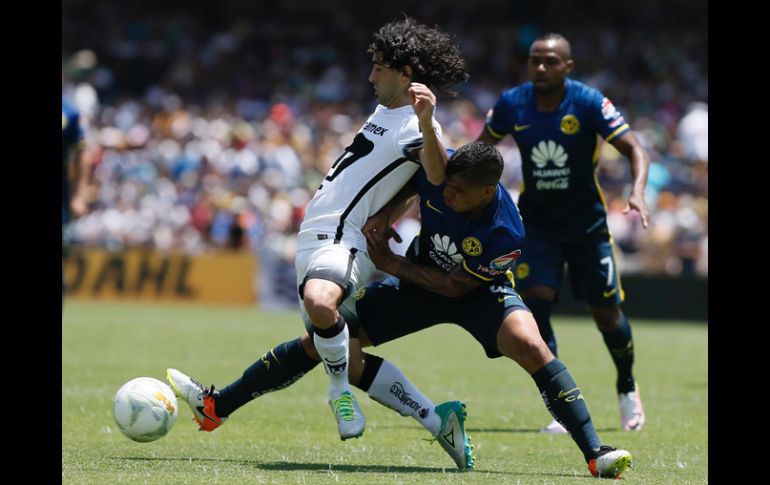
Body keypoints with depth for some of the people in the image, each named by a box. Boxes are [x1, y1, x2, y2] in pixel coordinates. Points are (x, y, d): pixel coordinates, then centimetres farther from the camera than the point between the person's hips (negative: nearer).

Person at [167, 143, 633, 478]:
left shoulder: (505, 233, -36)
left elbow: (455, 287, -23)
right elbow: (404, 186, 0)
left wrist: (392, 264, -22)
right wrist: (384, 216, -19)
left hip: (477, 291, -4)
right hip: (421, 277, 4)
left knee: (530, 345, -35)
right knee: (324, 339, -5)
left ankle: (595, 454, -30)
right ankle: (216, 405, 4)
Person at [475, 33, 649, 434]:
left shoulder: (589, 103, -17)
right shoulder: (511, 104, -9)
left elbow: (635, 149, -19)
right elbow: (482, 148, 9)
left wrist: (637, 191, -37)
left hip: (587, 224, -1)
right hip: (537, 224, 2)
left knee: (606, 314, 6)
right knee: (534, 304, -16)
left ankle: (627, 389, 36)